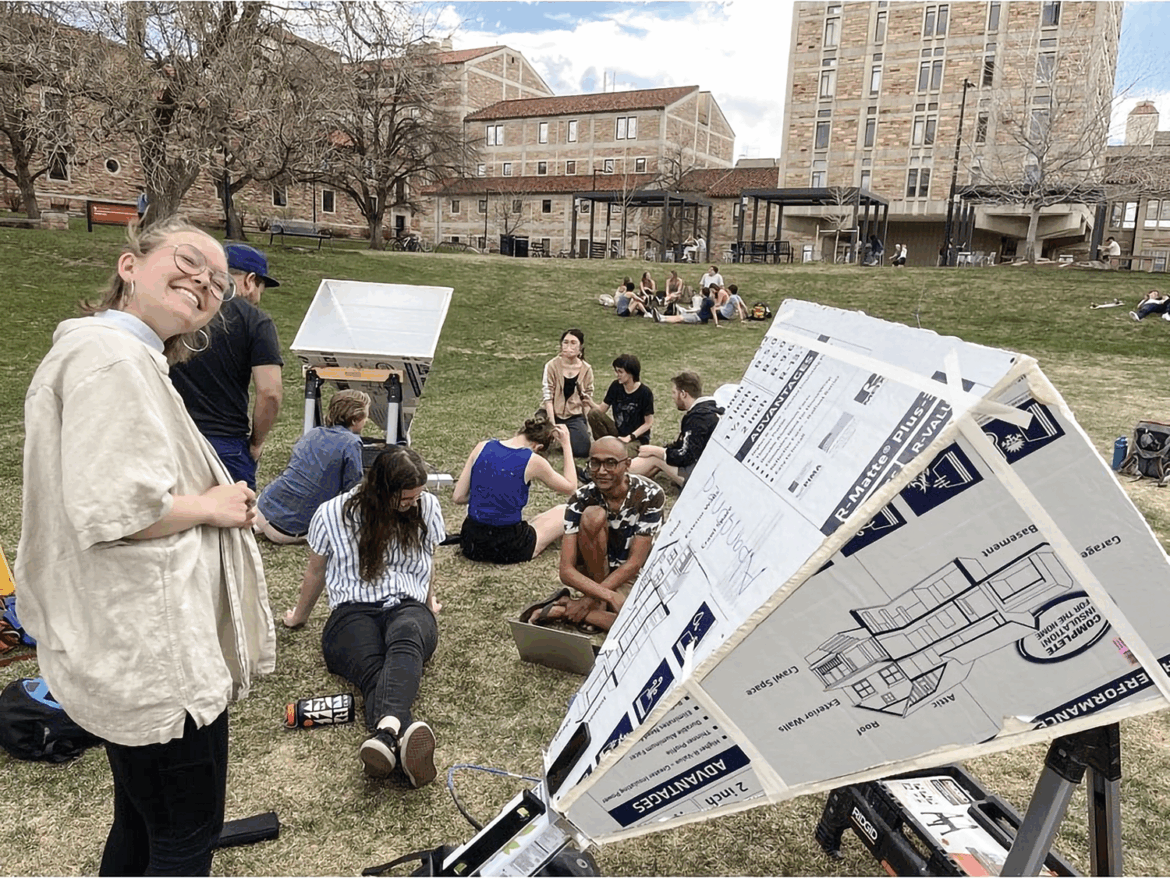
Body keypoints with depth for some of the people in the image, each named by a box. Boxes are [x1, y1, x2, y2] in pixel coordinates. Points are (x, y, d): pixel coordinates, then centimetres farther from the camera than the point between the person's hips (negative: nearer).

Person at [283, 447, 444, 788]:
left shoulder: (427, 507, 10)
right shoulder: (333, 514, 4)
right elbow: (315, 573, 19)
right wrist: (299, 616, 31)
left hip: (408, 608, 1)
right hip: (353, 611, -1)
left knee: (406, 640, -41)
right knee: (374, 671, -38)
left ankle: (386, 729, -71)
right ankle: (405, 737, -71)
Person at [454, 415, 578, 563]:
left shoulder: (482, 447, -2)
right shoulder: (533, 462, -13)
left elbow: (458, 497, -1)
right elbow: (570, 487, 4)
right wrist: (566, 446, 8)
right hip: (507, 550, -6)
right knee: (566, 512, 14)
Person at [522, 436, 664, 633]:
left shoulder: (651, 495, -20)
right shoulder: (581, 499, -19)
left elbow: (634, 563, -21)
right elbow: (567, 570, -21)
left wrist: (588, 599, -24)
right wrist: (607, 595, -35)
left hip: (631, 576, 0)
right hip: (594, 572, 0)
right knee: (593, 515, -31)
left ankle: (563, 609, -16)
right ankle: (599, 605, -17)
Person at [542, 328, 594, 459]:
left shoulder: (586, 370, -1)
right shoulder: (552, 366, -8)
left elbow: (587, 401, 4)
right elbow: (548, 397, -10)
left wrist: (587, 426, -5)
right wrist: (553, 425, -17)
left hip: (575, 416, 1)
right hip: (552, 414, -1)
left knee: (583, 450, -21)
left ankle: (566, 436, 12)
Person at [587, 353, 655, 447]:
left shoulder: (645, 393, -14)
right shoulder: (616, 386, 0)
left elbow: (649, 423, -9)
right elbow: (602, 409, -1)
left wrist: (630, 437, -17)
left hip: (637, 439, -5)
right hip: (617, 432, 5)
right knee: (593, 413, -18)